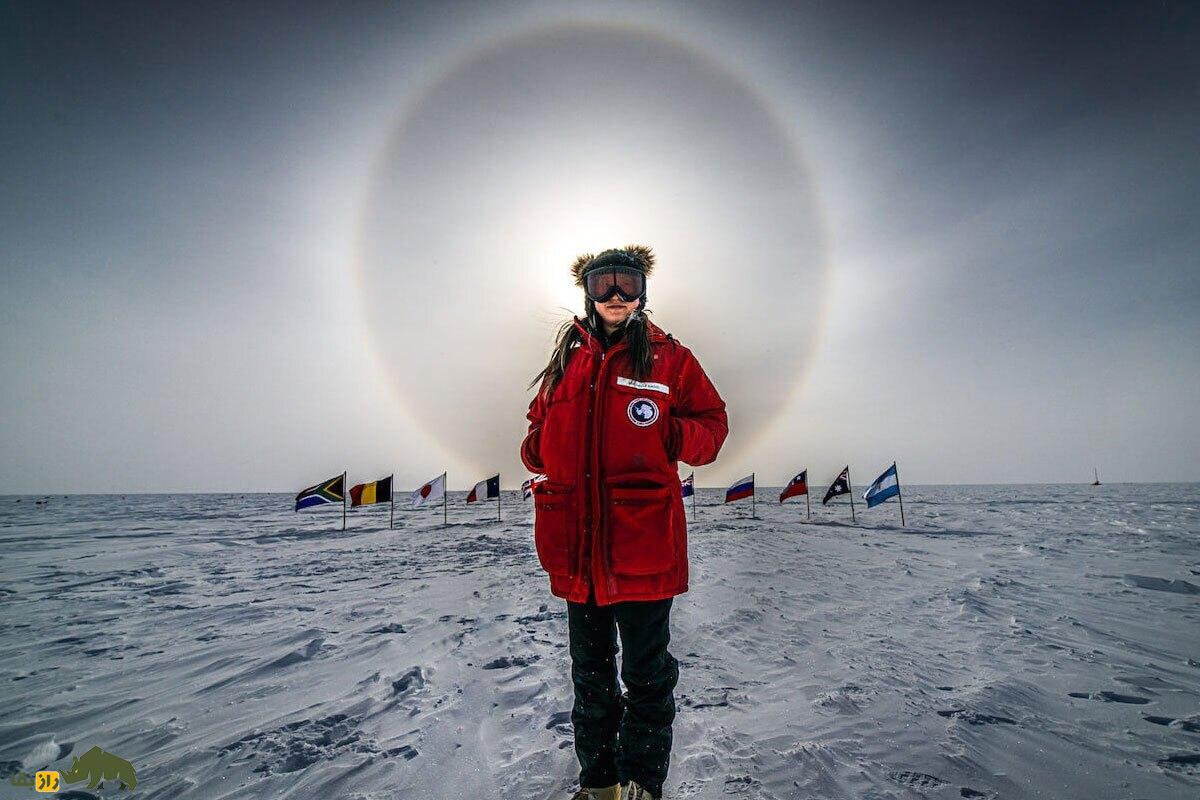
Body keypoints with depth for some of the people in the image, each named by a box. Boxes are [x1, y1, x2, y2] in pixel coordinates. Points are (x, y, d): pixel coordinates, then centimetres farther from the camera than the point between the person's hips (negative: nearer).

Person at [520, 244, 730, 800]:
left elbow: (713, 424, 2)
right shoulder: (567, 360, 11)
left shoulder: (669, 357, 1)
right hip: (576, 542, 4)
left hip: (643, 542, -4)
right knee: (589, 671, 20)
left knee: (647, 672, 10)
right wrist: (537, 448, -2)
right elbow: (541, 425, 20)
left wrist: (672, 436, -18)